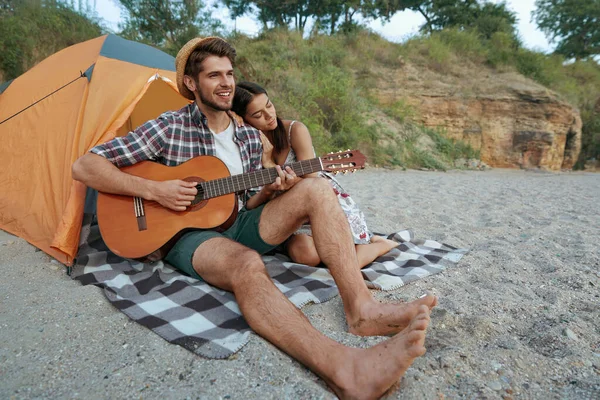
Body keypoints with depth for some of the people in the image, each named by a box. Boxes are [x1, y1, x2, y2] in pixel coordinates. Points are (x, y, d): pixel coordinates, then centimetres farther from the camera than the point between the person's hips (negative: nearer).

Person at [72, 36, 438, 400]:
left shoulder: (250, 137, 9)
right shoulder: (168, 129, -5)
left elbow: (248, 203, 14)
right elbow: (85, 167, -7)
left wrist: (269, 190, -9)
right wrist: (154, 190, -18)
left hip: (239, 226, 5)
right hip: (190, 235, -5)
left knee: (316, 190, -16)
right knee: (246, 264, -41)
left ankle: (361, 308, -28)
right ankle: (345, 370, -56)